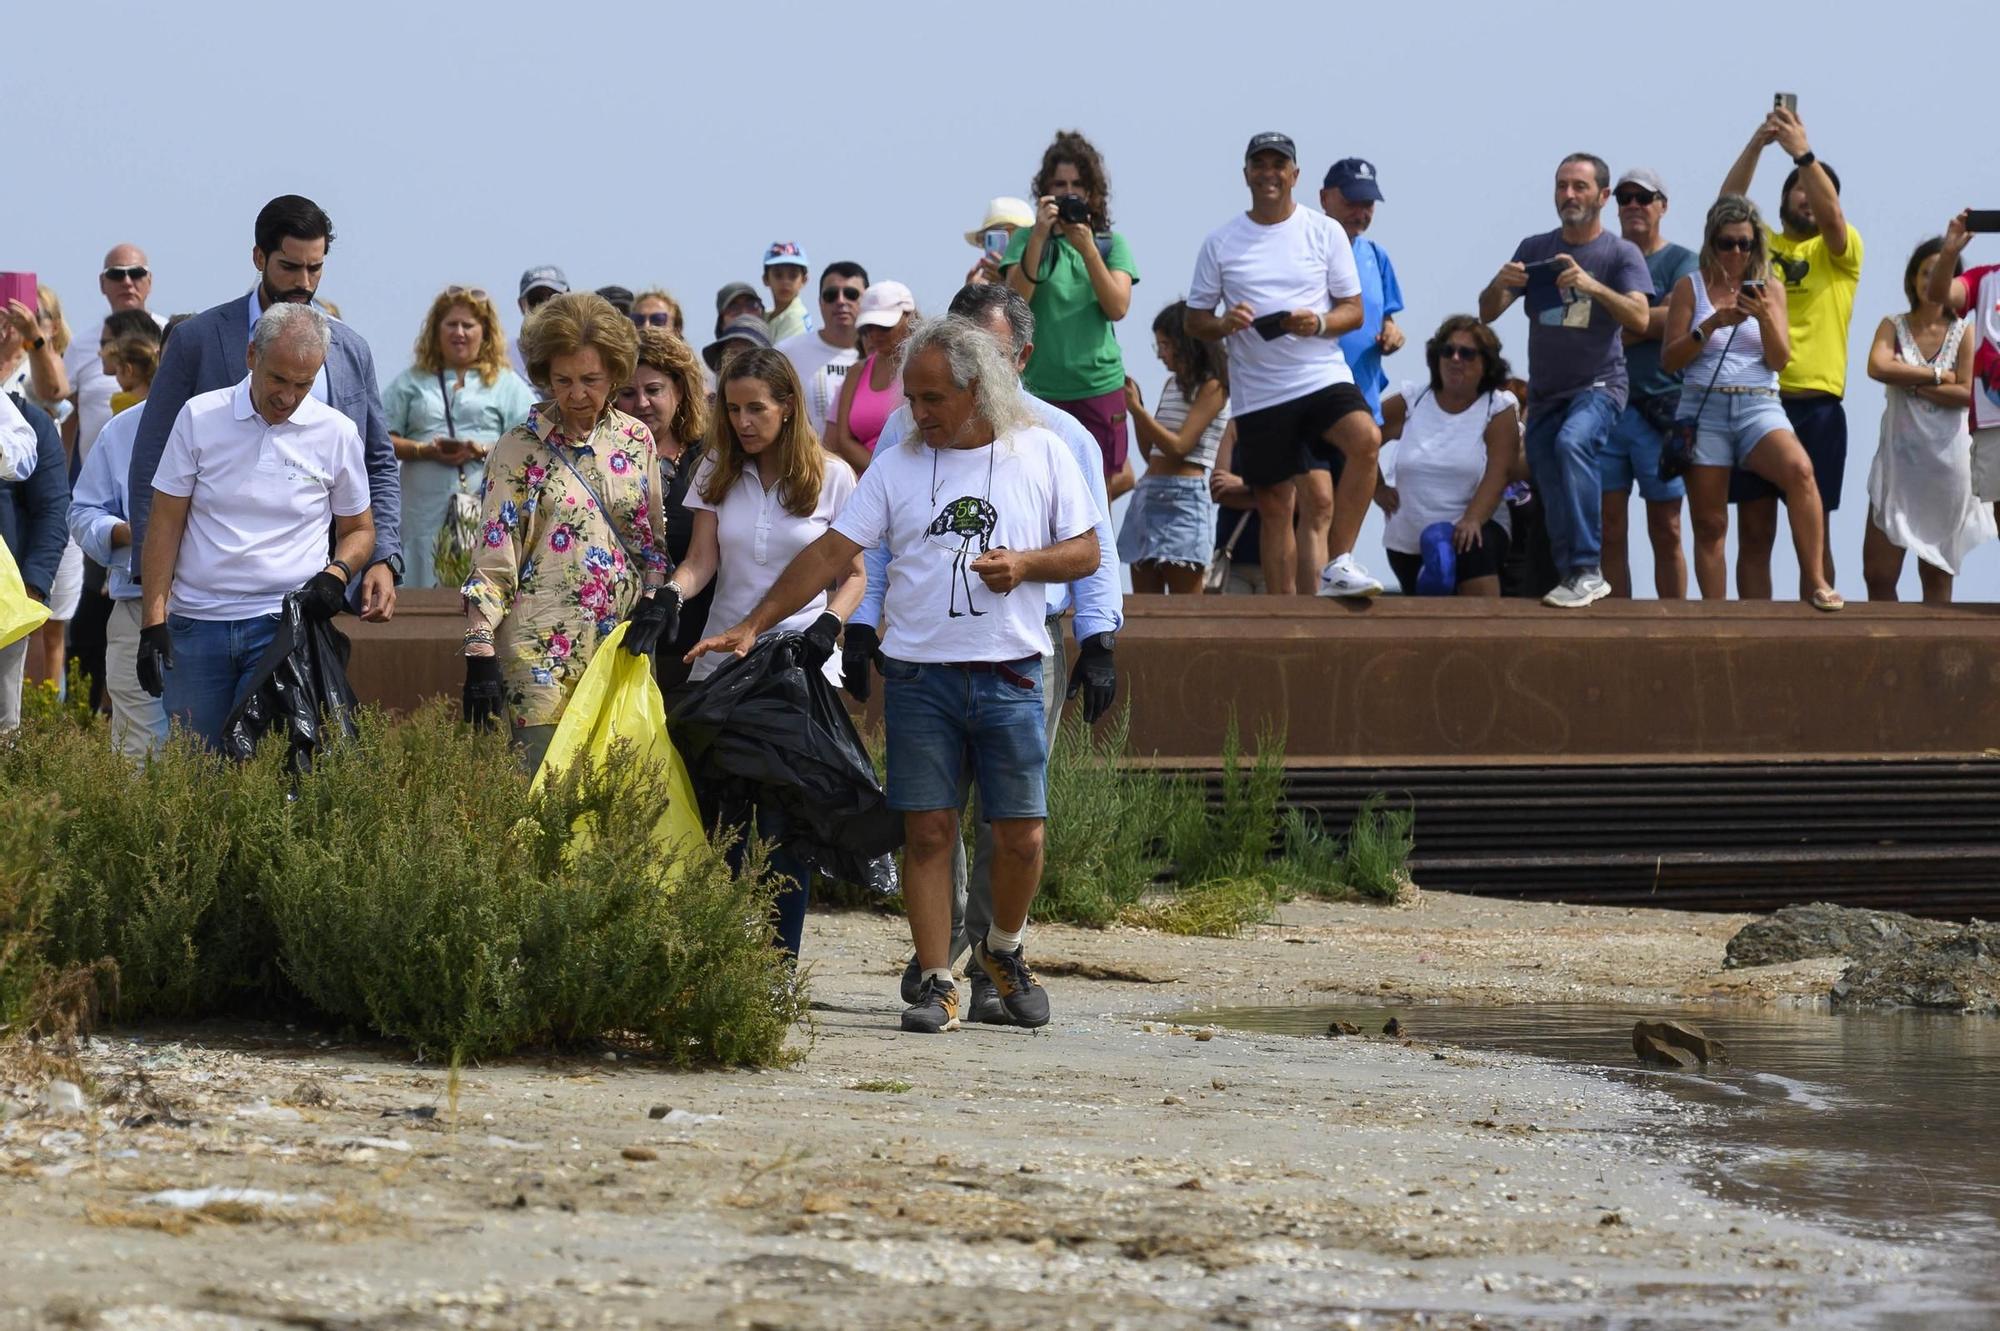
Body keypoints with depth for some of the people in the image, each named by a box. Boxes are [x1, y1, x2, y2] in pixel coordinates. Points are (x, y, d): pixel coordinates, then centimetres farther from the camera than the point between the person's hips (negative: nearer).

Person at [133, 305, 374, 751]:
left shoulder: (337, 434, 5)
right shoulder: (199, 416, 3)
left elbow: (359, 529, 17)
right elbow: (165, 525, 5)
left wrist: (336, 573, -5)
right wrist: (153, 623, -2)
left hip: (282, 626, -1)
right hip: (195, 625, 1)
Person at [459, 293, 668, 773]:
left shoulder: (636, 441, 9)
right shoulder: (520, 450, -3)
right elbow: (492, 561, -6)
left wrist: (656, 607, -1)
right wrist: (480, 656, -14)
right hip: (545, 652, -4)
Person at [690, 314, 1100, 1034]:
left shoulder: (1041, 454, 5)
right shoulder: (897, 467, 6)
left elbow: (1086, 550, 8)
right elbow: (830, 552, 3)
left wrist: (1026, 563, -12)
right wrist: (750, 626, -4)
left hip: (1009, 677, -1)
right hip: (918, 677, 1)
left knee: (1020, 834, 0)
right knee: (928, 831, -4)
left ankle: (1003, 949, 26)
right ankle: (936, 983, 2)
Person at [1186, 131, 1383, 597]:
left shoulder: (1325, 232, 5)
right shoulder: (1220, 243, 7)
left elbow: (1353, 311, 5)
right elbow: (1195, 319, 11)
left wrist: (1319, 323, -16)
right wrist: (1224, 324, -12)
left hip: (1323, 377, -1)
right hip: (1258, 394, 1)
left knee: (1366, 439, -30)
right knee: (1275, 507, 4)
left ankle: (1337, 564, -23)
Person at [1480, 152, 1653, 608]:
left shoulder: (1621, 254, -3)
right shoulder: (1534, 249, 8)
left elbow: (1639, 319, -17)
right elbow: (1487, 314, 6)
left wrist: (1592, 285, -33)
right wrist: (1499, 285, -18)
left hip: (1598, 386, -5)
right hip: (1545, 392, 5)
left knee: (1572, 442, -32)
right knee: (1552, 499, 5)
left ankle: (1585, 570, -31)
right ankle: (1574, 582, 18)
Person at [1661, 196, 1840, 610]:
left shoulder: (1769, 289, 11)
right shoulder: (1691, 287, 7)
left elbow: (1779, 360, 5)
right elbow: (1668, 360, 3)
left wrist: (1764, 316, -12)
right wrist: (1712, 324, -10)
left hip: (1759, 406, 0)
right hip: (1704, 407, 0)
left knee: (1798, 469, -30)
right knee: (1710, 525, -3)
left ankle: (1816, 583, -25)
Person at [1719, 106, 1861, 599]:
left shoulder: (1840, 250, 7)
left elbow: (1830, 213, -13)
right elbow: (1727, 206, -4)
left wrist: (1804, 152, -25)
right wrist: (1757, 144, -17)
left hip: (1816, 406, -1)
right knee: (1754, 532, 3)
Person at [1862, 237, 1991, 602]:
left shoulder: (1963, 332, 4)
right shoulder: (1894, 327, 6)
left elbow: (1966, 394, -8)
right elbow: (1877, 367, -14)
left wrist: (1910, 381, -10)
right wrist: (1937, 376, -11)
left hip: (1946, 460, -1)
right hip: (1898, 458, 1)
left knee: (1938, 573, 4)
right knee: (1878, 571, -5)